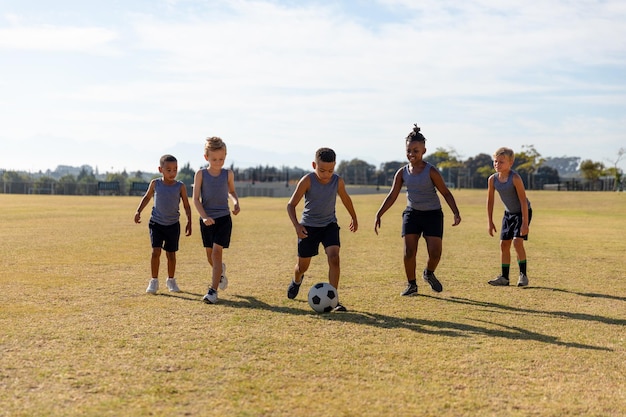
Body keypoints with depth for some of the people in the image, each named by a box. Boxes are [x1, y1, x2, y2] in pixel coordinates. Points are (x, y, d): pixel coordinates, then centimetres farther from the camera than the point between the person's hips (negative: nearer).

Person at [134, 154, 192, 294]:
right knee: (156, 252, -11)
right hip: (156, 223, 0)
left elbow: (186, 205, 0)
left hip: (173, 225, 0)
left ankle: (171, 280, 27)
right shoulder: (155, 183, -4)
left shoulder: (180, 186, -7)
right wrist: (138, 211, 1)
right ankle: (154, 281, 2)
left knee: (171, 254, 8)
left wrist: (189, 223, -5)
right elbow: (147, 197, 12)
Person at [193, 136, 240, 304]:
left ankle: (213, 290, -11)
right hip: (207, 219, 1)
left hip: (223, 218, -1)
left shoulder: (228, 174, -1)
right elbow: (196, 198, -7)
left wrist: (235, 202, -3)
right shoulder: (201, 174, -6)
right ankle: (220, 272, 46)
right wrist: (204, 216, -19)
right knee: (210, 255, 13)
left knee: (217, 252, -11)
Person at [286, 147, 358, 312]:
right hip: (308, 226, -1)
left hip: (329, 225, 1)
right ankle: (297, 280, 48)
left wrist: (354, 218, 23)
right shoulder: (307, 181, -21)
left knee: (334, 258, -19)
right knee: (303, 265, 10)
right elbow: (291, 205, -17)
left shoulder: (338, 181, -12)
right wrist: (296, 225, -32)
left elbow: (345, 198, 10)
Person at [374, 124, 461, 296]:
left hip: (432, 214, -2)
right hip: (412, 213, 2)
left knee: (435, 252, -9)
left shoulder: (431, 171, -12)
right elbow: (392, 196, 3)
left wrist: (456, 213, -17)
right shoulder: (402, 172, -2)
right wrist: (378, 215, -4)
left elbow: (446, 193, -6)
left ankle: (429, 273, 23)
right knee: (409, 251, -5)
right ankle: (411, 285, 12)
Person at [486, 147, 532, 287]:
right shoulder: (493, 179, -8)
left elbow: (523, 201, -24)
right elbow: (490, 201, 1)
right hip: (508, 213, 6)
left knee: (517, 241, -18)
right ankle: (504, 277, 12)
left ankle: (523, 274, -6)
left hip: (522, 212, -6)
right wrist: (490, 222, 2)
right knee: (504, 244, 4)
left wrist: (525, 223, -26)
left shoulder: (515, 178, -25)